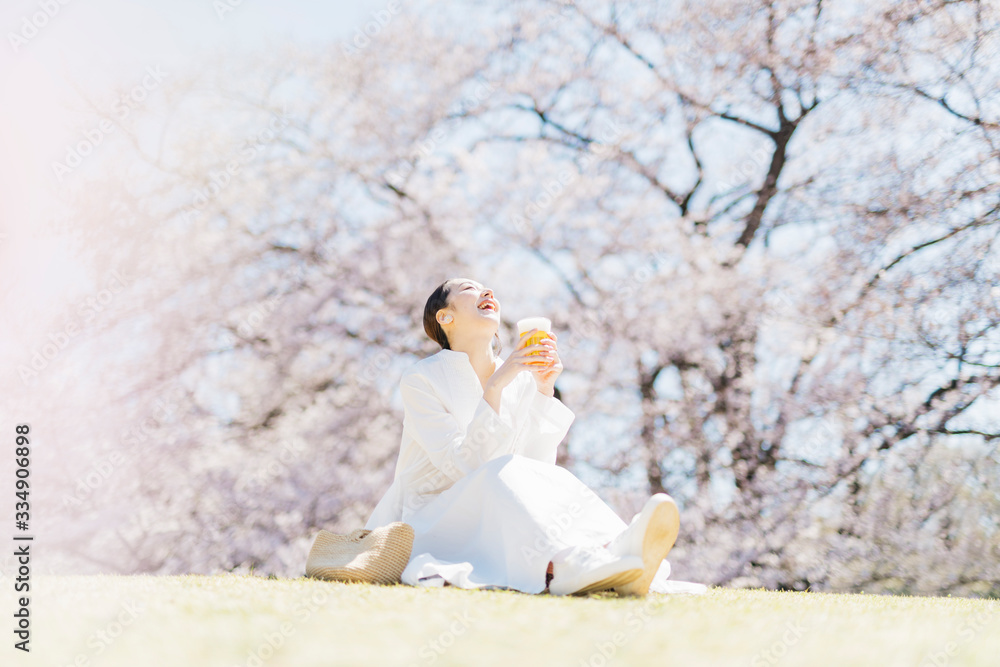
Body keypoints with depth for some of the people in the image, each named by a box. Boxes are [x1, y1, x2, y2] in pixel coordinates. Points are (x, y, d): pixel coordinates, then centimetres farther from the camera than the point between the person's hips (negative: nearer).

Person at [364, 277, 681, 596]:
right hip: (430, 524, -5)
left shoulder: (521, 380, 9)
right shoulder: (420, 379, -6)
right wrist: (496, 385, -25)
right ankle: (573, 564, -65)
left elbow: (538, 467, -1)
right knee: (503, 473, -33)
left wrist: (544, 390, -8)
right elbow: (465, 464, -18)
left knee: (556, 480, -26)